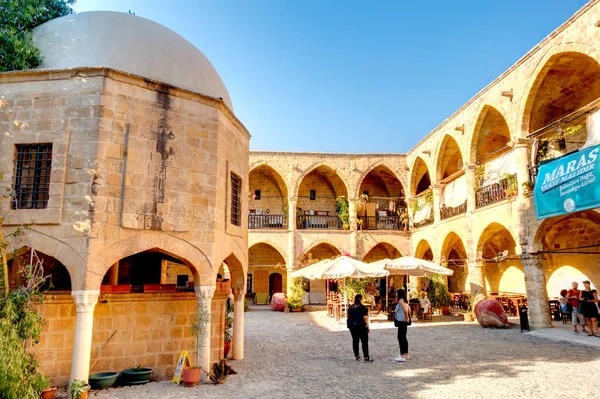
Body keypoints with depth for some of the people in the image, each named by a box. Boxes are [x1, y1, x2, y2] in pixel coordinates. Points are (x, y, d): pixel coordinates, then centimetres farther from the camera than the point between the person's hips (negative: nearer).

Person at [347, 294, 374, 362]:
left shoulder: (350, 308, 9)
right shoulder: (362, 307, -9)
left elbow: (349, 317, 12)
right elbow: (365, 318, -12)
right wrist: (368, 327, -6)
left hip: (352, 326, 6)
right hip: (361, 326, -6)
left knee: (355, 341, 11)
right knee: (364, 341, -2)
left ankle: (357, 356, 16)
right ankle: (366, 357, -5)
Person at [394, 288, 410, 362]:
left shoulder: (401, 300, -17)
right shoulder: (405, 301, 12)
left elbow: (405, 310, -30)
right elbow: (409, 310, 22)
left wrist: (406, 318, -19)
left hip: (402, 321, -10)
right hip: (403, 321, 10)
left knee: (401, 338, -7)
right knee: (403, 337, 17)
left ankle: (402, 356, -7)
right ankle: (406, 354, 26)